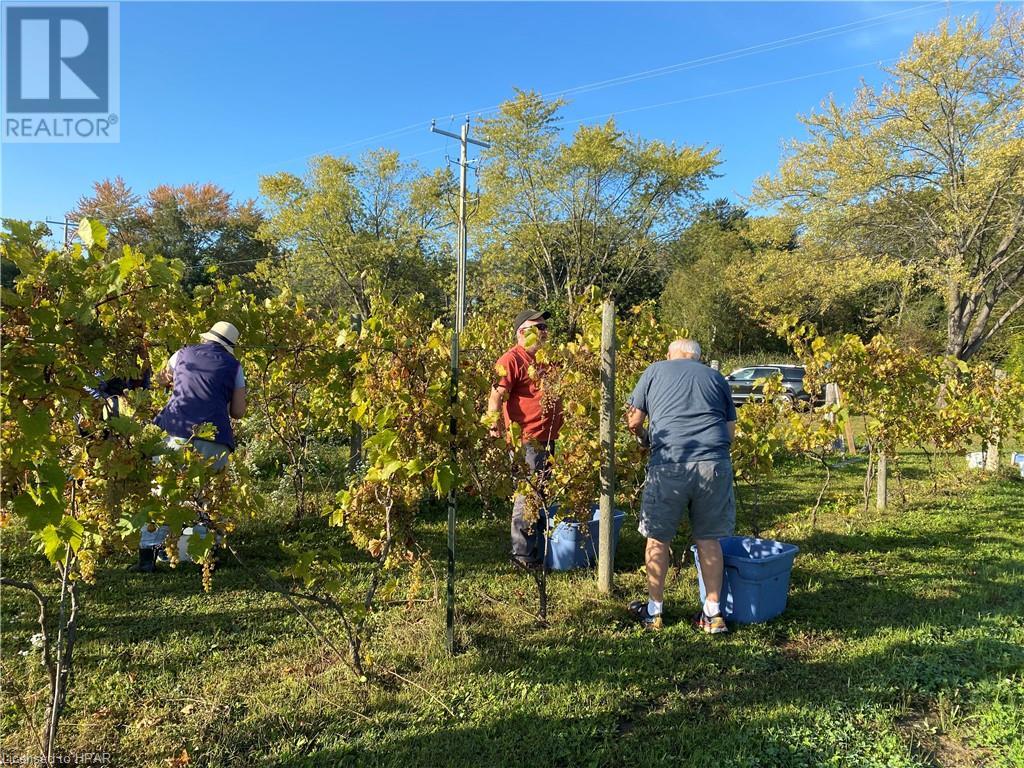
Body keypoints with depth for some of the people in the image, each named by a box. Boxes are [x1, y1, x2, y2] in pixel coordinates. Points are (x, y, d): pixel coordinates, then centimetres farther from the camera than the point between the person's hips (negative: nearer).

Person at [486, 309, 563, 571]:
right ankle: (522, 555, 7)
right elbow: (496, 395, -20)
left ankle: (540, 552, 28)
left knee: (541, 497, 16)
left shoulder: (541, 359, 18)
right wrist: (497, 424, -33)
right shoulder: (511, 360, -11)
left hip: (547, 439, 9)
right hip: (528, 441, -9)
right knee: (527, 497, -3)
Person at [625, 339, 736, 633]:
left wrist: (647, 438, 30)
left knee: (658, 538, 13)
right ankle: (713, 614, 23)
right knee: (709, 539, 15)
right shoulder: (716, 377, 20)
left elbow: (633, 422, 11)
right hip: (715, 463, 3)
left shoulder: (655, 371, 15)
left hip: (669, 463, -2)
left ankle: (654, 611, 24)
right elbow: (731, 431, 18)